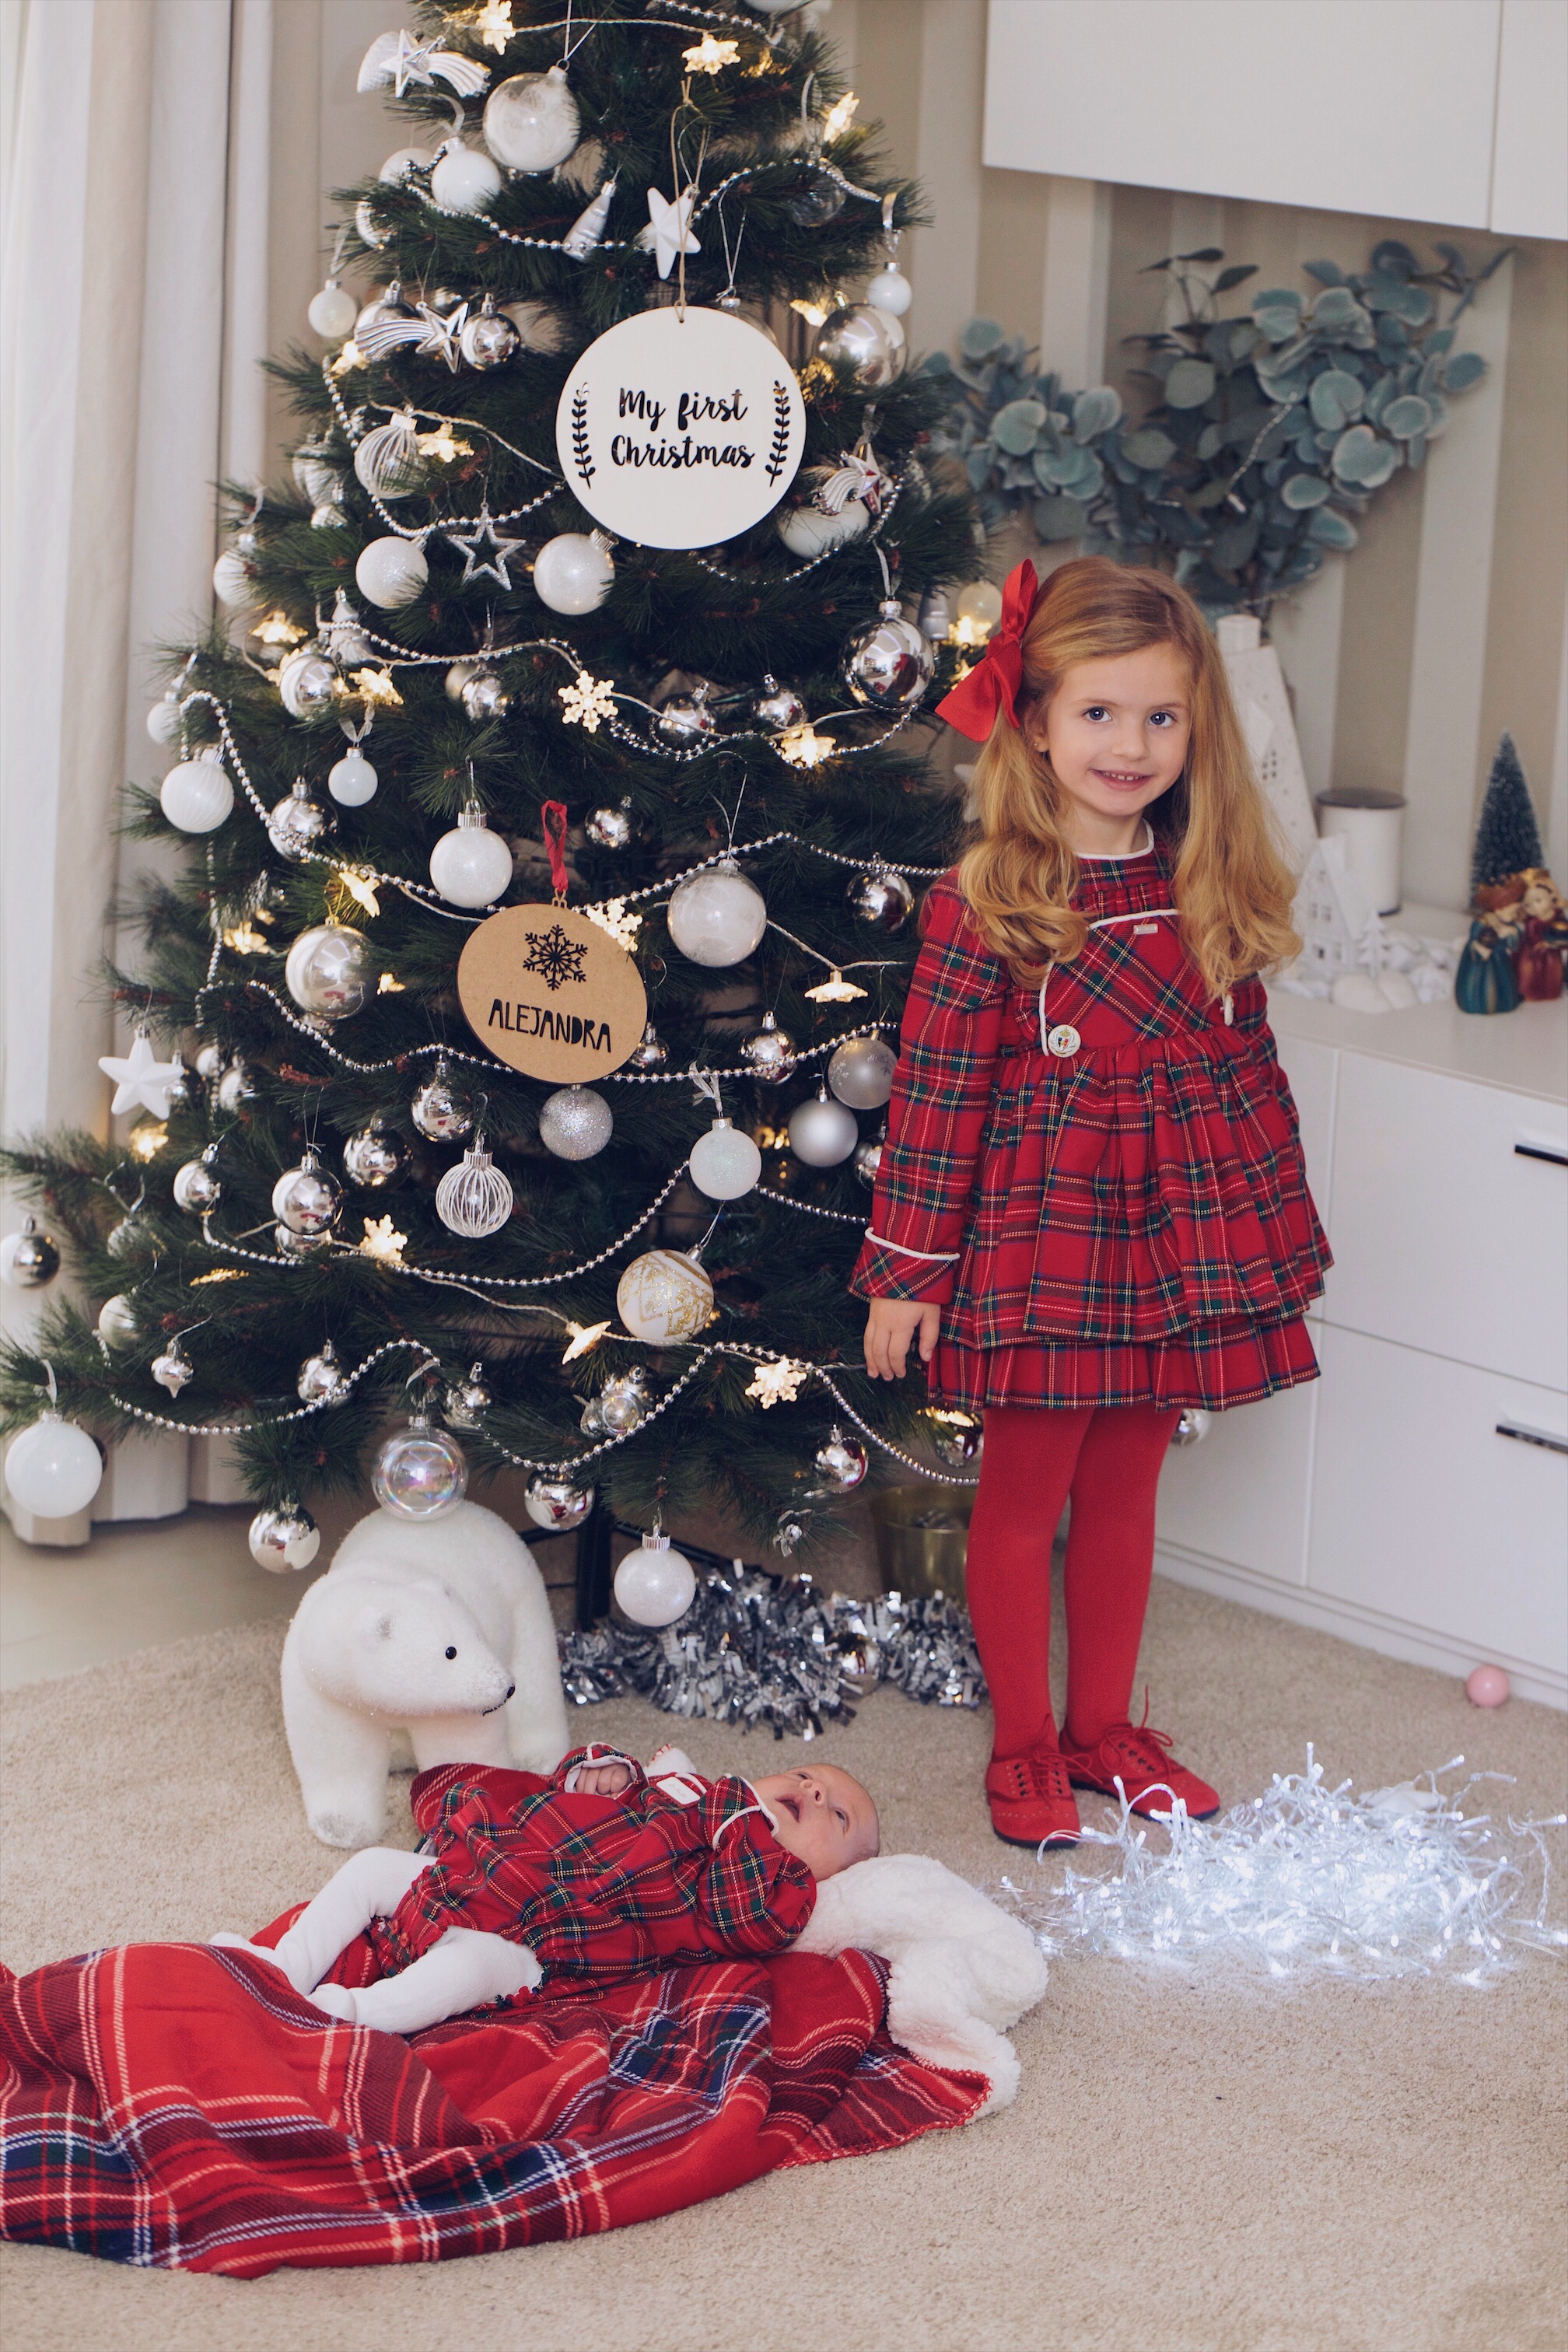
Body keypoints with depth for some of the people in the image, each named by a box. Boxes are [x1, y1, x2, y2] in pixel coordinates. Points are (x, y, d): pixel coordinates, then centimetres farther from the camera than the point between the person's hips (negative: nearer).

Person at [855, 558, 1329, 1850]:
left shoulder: (1217, 893, 1)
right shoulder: (986, 903, -13)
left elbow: (1250, 1065, 9)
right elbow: (936, 1095, -11)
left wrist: (1282, 1227, 12)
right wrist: (907, 1267, -9)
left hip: (1180, 1229, 4)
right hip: (1038, 1227, -4)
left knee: (1126, 1488, 16)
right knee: (1025, 1493, 8)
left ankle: (1105, 1725, 31)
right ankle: (1025, 1746, 22)